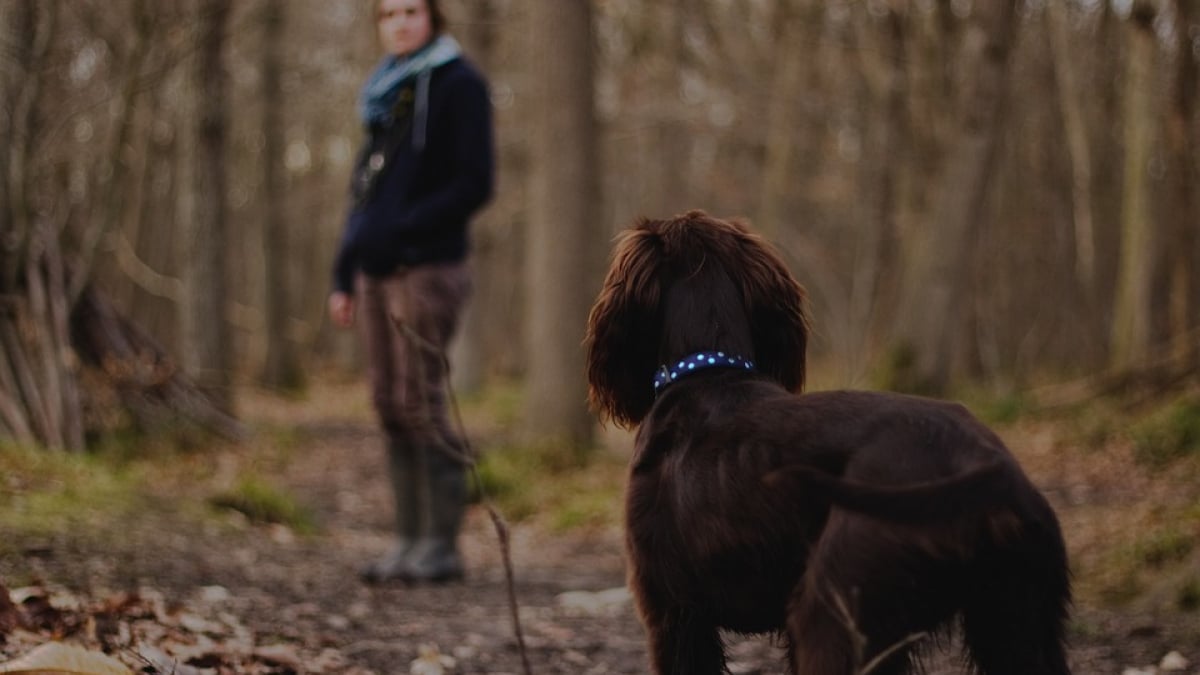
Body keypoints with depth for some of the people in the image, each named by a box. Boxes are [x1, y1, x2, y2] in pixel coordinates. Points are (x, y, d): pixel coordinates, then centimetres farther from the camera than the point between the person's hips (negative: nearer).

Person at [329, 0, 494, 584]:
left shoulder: (458, 85, -3)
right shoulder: (386, 91, 19)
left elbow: (474, 183, -11)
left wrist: (400, 230, -17)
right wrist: (345, 272, 15)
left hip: (427, 268, -8)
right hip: (377, 272, 8)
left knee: (420, 403, -9)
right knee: (390, 406, 6)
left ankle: (441, 545, -5)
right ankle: (410, 539, 10)